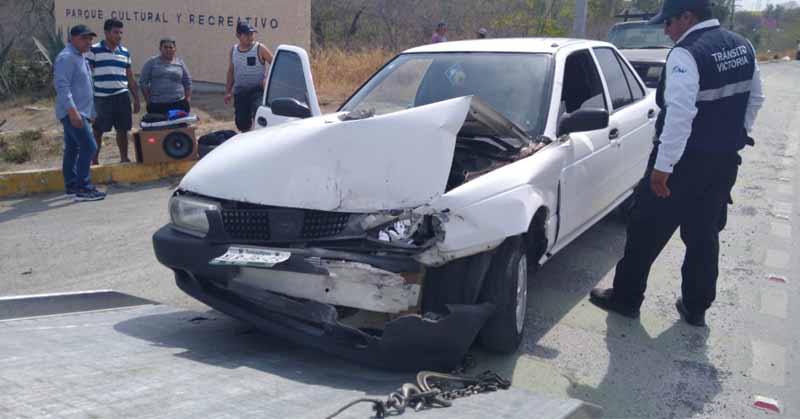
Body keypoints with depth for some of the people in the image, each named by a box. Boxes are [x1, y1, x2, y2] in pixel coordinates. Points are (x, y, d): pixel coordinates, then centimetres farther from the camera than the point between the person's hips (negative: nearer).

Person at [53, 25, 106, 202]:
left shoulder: (80, 57, 19)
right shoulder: (67, 57, -12)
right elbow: (62, 85, -21)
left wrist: (90, 113, 26)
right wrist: (73, 110, -28)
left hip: (79, 112, 10)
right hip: (72, 112, -10)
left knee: (72, 149, 12)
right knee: (88, 147, -15)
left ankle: (72, 186, 17)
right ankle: (83, 188, -16)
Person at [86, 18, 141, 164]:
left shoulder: (125, 52, 11)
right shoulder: (94, 50, -2)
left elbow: (130, 78, 17)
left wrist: (136, 99, 14)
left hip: (122, 97, 4)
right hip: (101, 98, -4)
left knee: (122, 130, 7)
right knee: (98, 131, 3)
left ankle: (124, 158, 19)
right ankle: (94, 161, 14)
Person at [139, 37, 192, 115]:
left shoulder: (180, 63, 9)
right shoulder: (152, 62, 5)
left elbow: (187, 83, 11)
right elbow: (143, 82, 5)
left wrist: (188, 101, 4)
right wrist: (148, 100, 0)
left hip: (178, 104, 1)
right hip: (157, 105, -1)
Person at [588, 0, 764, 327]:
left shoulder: (686, 54, -20)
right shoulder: (743, 47, 7)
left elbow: (680, 114, -28)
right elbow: (755, 98, 16)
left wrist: (663, 166, -25)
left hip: (685, 163, -8)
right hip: (725, 161, 8)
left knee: (647, 232, 6)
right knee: (704, 236, 17)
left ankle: (626, 298, 18)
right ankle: (696, 307, 27)